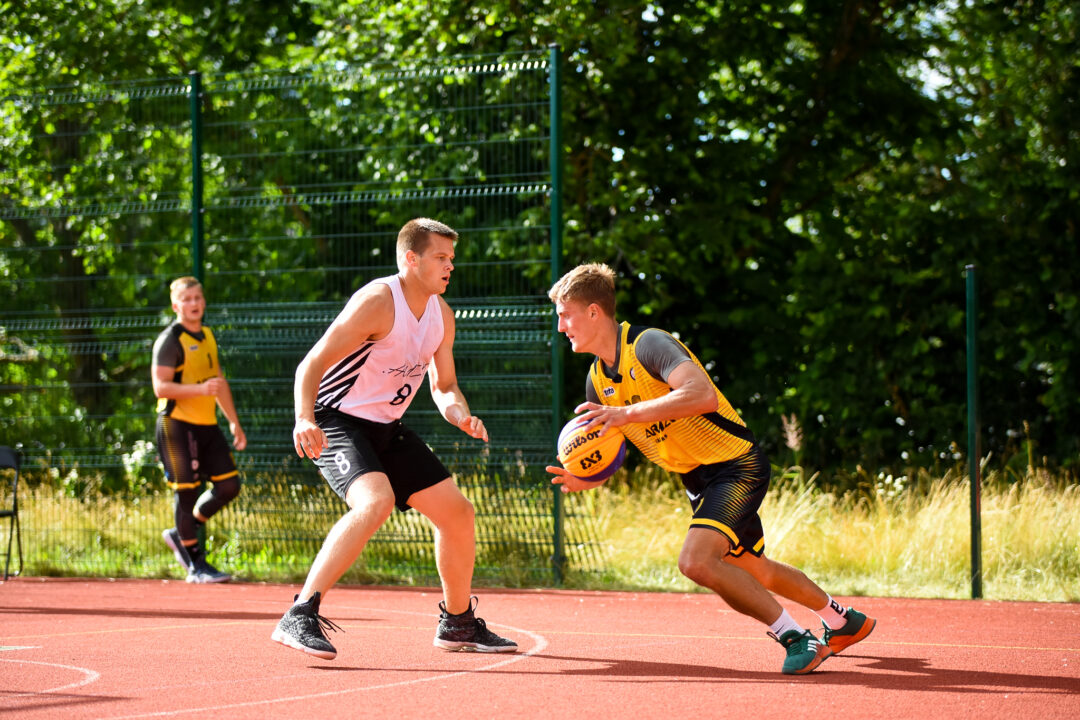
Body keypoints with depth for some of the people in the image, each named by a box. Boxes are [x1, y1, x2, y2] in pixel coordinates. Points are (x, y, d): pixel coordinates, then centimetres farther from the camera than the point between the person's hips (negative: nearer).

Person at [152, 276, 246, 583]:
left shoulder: (208, 336, 16)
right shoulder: (170, 340, -9)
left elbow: (219, 381, 26)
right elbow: (161, 387, -17)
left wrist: (234, 422, 26)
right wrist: (200, 389, -29)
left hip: (207, 424, 8)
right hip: (178, 424, -8)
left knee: (229, 484, 4)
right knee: (187, 490, -5)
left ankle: (181, 535, 20)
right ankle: (196, 564, 1)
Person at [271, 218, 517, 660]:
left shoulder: (441, 314, 5)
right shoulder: (378, 302, -21)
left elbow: (443, 385, 16)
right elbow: (312, 365, -24)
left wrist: (460, 415, -7)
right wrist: (305, 420, -41)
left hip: (387, 429, 9)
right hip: (337, 423, -9)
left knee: (457, 512, 10)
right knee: (376, 501, -34)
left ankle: (458, 623, 30)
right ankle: (300, 617, -36)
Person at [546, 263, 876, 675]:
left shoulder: (649, 345, -22)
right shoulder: (598, 381, 5)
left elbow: (702, 394, -39)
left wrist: (629, 413, -43)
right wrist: (584, 479, -11)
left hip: (737, 465, -9)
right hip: (698, 481, 9)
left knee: (696, 560, -26)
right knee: (753, 572, 22)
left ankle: (795, 638, -14)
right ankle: (844, 621, 44)